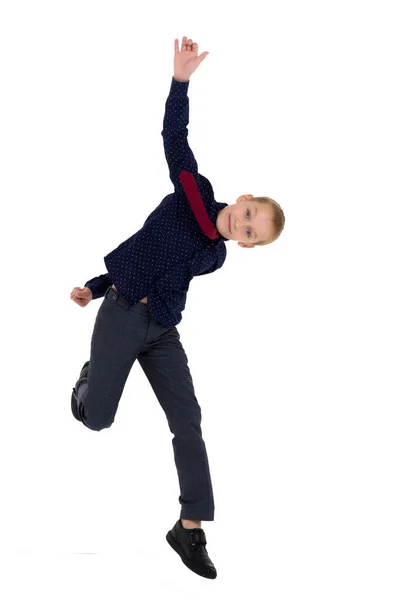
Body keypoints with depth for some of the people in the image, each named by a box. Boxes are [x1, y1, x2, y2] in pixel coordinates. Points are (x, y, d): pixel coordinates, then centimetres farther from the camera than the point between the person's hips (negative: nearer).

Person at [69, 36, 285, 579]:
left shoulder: (216, 257, 6)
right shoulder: (196, 193, -5)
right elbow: (174, 139, -15)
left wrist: (96, 287, 21)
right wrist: (181, 80, -26)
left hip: (161, 331, 5)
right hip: (120, 316, -5)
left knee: (188, 421, -8)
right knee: (97, 418, -3)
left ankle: (190, 530, -5)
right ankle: (87, 383, 37)